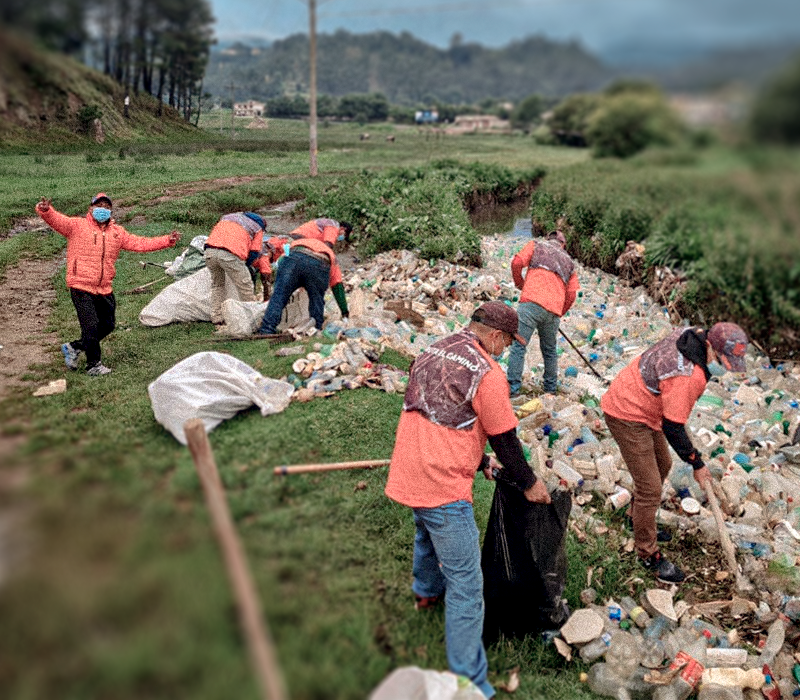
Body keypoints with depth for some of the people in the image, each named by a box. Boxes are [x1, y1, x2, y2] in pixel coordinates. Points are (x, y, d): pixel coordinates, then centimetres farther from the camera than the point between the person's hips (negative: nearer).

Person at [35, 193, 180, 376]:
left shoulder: (117, 232, 12)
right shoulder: (77, 225, -2)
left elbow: (140, 243, 11)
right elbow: (55, 220, -15)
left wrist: (167, 241, 4)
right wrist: (45, 210, -38)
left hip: (105, 289, 6)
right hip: (81, 287, -6)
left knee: (107, 325, 13)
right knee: (91, 325, -9)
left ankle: (74, 347, 32)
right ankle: (93, 365, 7)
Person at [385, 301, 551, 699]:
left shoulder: (432, 353, 10)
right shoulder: (486, 372, -15)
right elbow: (505, 439, -9)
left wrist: (480, 461, 27)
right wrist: (528, 483, 7)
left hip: (408, 477, 9)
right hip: (443, 487, -9)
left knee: (427, 534, 37)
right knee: (466, 583, 0)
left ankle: (427, 591, 63)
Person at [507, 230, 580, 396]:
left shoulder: (537, 245, 18)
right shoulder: (568, 261, 27)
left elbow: (517, 262, 2)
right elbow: (572, 294, 18)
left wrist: (520, 284, 18)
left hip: (532, 301, -4)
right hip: (554, 309, 4)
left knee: (518, 345, -7)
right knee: (549, 350, 19)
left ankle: (513, 387, -15)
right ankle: (550, 387, 26)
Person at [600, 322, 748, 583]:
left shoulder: (693, 334, -8)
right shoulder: (687, 377, -34)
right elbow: (672, 429, -26)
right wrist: (697, 463, -12)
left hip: (645, 407, 10)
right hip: (627, 417, -10)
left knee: (662, 465, 26)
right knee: (650, 489, -5)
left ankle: (638, 517, 47)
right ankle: (648, 554, 14)